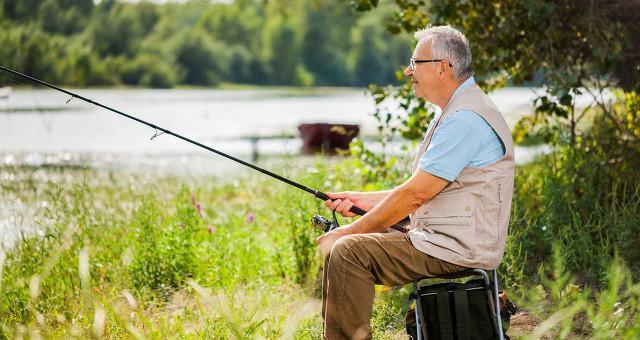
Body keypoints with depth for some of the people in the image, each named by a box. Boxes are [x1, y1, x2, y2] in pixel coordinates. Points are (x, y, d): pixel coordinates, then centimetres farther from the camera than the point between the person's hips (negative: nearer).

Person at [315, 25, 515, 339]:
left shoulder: (465, 119, -17)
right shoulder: (453, 114, 18)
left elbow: (415, 194, -19)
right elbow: (422, 192, 21)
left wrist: (350, 231, -12)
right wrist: (361, 200, 11)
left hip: (460, 249, -11)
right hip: (443, 242, 11)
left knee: (348, 251, -20)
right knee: (335, 249, 9)